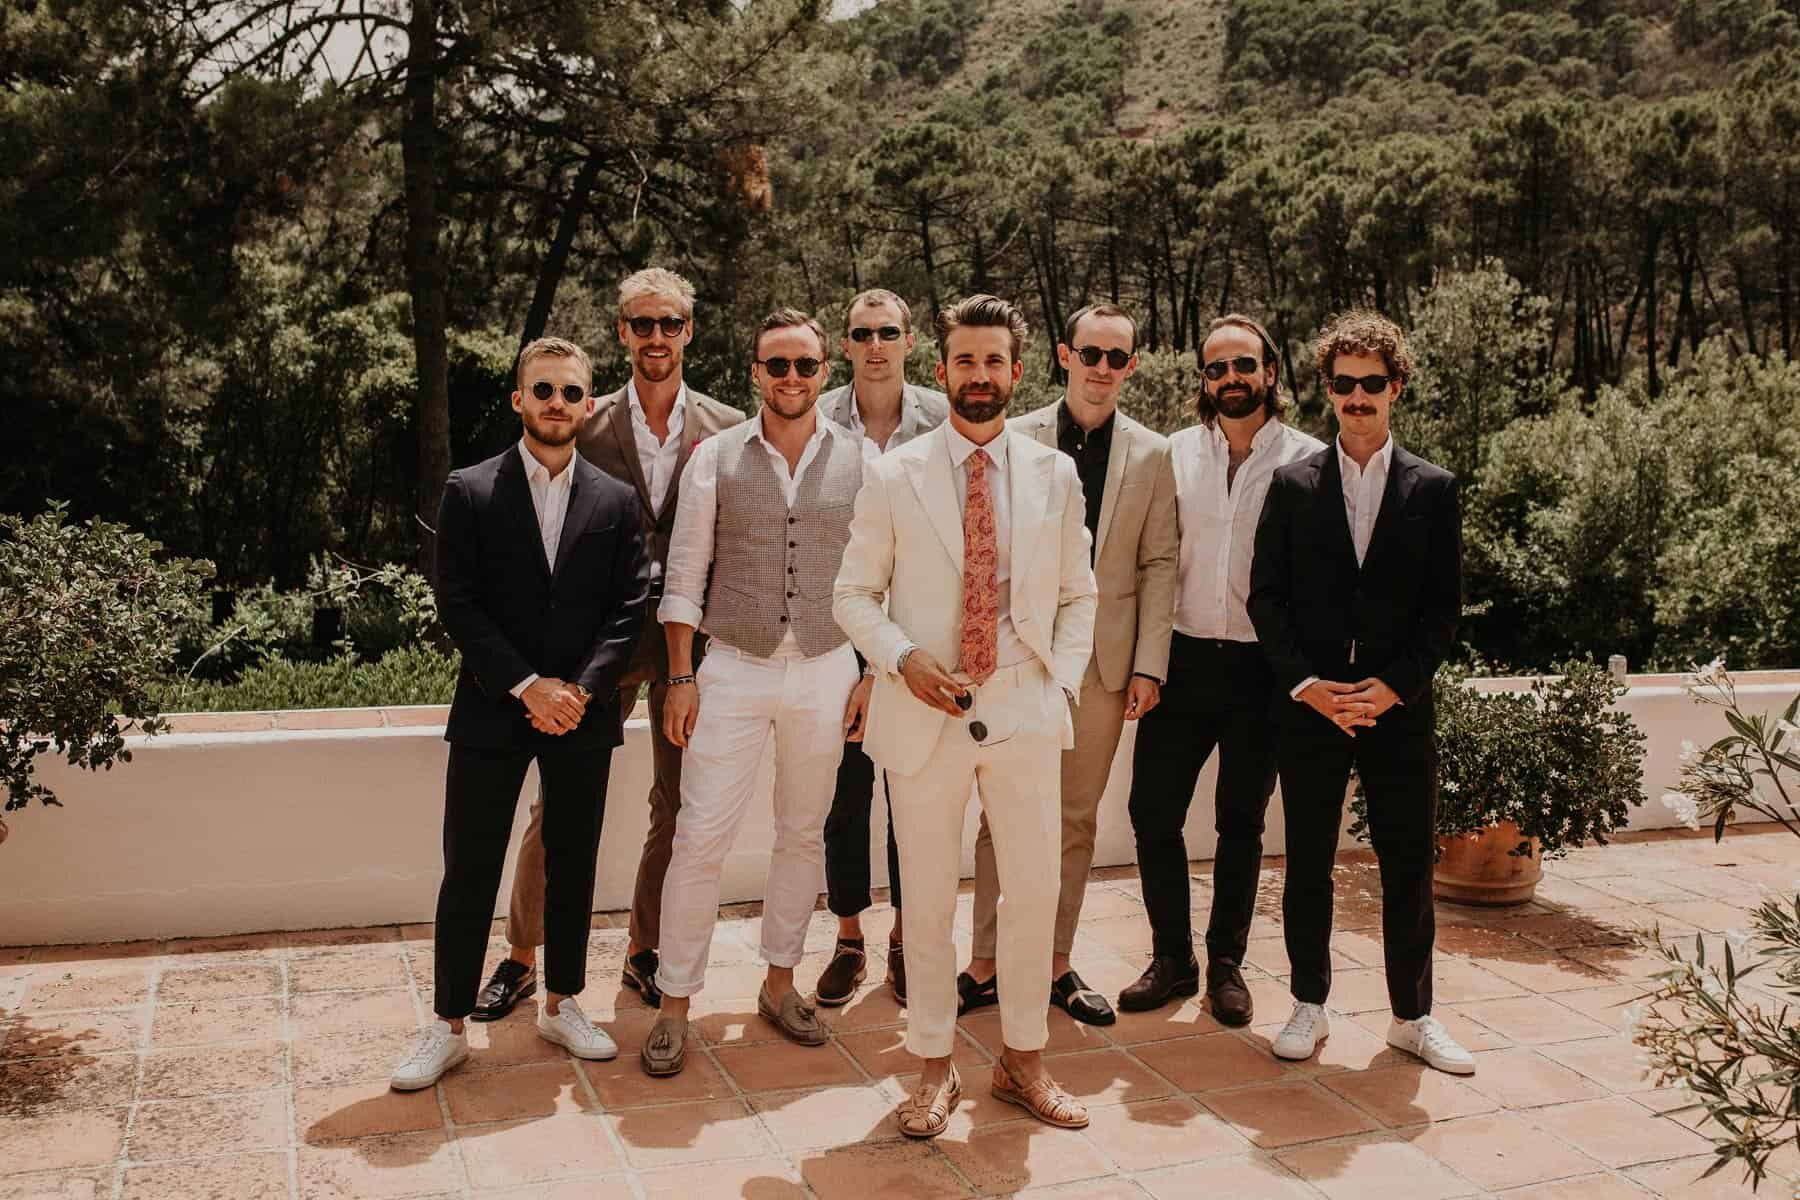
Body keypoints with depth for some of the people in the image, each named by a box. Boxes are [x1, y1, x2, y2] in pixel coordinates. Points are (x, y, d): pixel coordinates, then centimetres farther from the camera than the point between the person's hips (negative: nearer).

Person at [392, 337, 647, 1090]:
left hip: (583, 715, 2)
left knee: (573, 864, 12)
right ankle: (449, 1027, 15)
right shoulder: (469, 492, -2)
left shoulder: (615, 501, 4)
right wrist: (527, 686, -15)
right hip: (492, 712, -2)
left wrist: (582, 689, -12)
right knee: (469, 872, 2)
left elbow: (630, 606, 1)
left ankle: (561, 1006, 27)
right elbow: (457, 605, -7)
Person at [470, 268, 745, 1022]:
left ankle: (643, 950, 28)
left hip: (690, 640, 1)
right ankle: (520, 957, 18)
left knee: (677, 808, 10)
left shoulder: (726, 430, 1)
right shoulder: (589, 426, 0)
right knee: (559, 803, 3)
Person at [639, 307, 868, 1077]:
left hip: (824, 672, 2)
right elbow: (685, 575, 1)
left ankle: (779, 983, 29)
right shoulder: (716, 457, -1)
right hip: (734, 669, -1)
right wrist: (680, 678, -4)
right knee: (700, 838, -3)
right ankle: (675, 1006, 11)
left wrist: (870, 675, 1)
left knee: (804, 833, 12)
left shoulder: (859, 461, 1)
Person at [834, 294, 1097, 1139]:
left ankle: (1023, 1061, 25)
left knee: (1034, 892, 6)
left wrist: (1062, 681, -1)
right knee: (927, 901, 7)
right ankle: (934, 1071, 23)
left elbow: (1078, 595, 12)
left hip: (1024, 711, 2)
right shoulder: (893, 477, 0)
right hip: (924, 714, -1)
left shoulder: (1055, 475, 5)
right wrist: (903, 658, -14)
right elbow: (854, 595, 3)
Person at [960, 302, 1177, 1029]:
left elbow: (1159, 564, 5)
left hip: (1105, 661, 2)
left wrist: (1149, 665, -2)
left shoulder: (1151, 455, 5)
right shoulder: (1014, 440, 1)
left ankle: (1055, 965, 21)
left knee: (1077, 819, 9)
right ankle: (985, 964, 15)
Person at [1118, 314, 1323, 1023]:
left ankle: (1226, 963, 26)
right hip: (1183, 661, 2)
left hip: (1262, 667, -2)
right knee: (1153, 812, 2)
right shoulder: (1175, 453, 5)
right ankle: (1172, 958, 20)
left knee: (1242, 823, 10)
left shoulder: (1307, 460, -2)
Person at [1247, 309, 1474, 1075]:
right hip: (1307, 704, 0)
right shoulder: (1292, 485, 4)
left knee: (1409, 865, 6)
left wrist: (1394, 685, -10)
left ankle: (1413, 1014, 21)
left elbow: (1444, 606, 2)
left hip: (1398, 707, 0)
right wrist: (1305, 683, -10)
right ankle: (1309, 1005, 22)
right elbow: (1266, 596, 2)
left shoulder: (1433, 489, 5)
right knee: (1307, 864, 8)